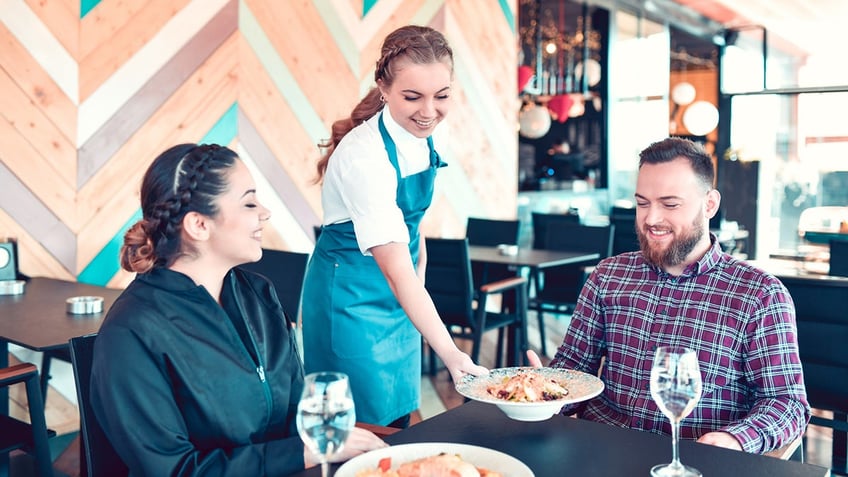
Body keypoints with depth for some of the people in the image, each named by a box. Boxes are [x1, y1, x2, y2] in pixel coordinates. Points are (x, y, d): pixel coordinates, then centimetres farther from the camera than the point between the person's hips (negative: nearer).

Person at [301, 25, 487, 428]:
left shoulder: (421, 134, -6)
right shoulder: (365, 156, -30)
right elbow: (396, 270, -35)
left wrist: (419, 269, 5)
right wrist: (450, 353, -40)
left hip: (399, 292, 7)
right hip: (351, 294, -7)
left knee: (402, 416, 18)